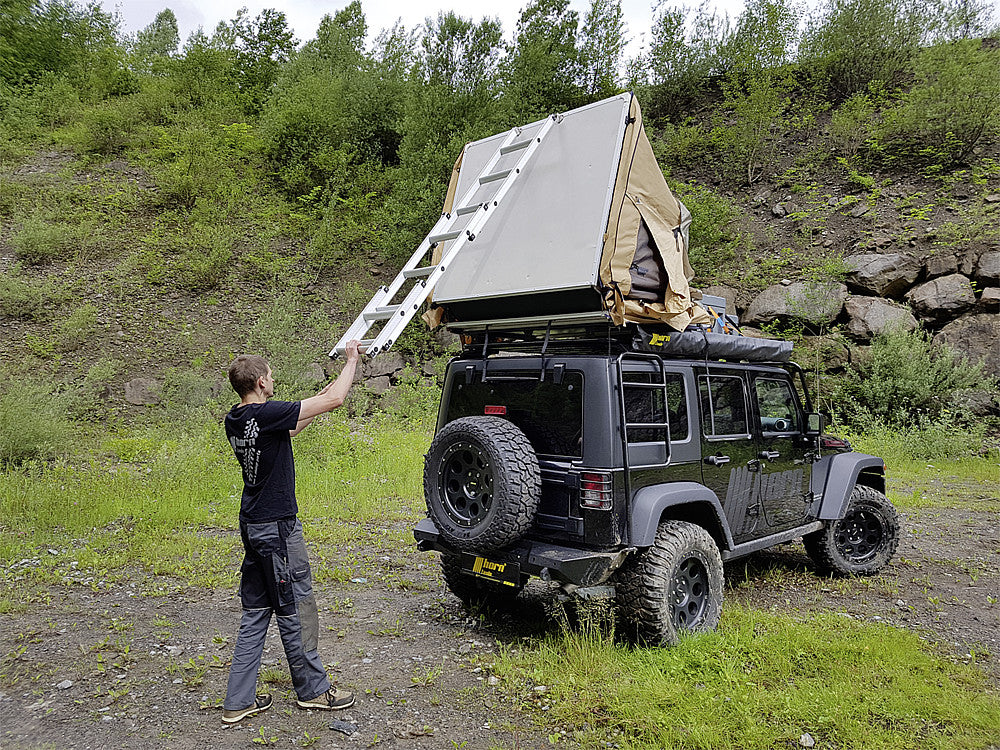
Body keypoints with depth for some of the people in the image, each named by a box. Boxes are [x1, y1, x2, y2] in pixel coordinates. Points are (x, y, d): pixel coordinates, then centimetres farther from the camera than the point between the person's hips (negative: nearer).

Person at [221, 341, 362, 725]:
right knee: (295, 611, 6)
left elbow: (286, 429, 19)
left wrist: (320, 399, 19)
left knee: (255, 613, 15)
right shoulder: (267, 414, -21)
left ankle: (238, 701, 22)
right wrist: (352, 359, -5)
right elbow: (336, 399, -19)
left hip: (253, 525, 9)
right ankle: (313, 689, 21)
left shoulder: (235, 420, 5)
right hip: (278, 527, -9)